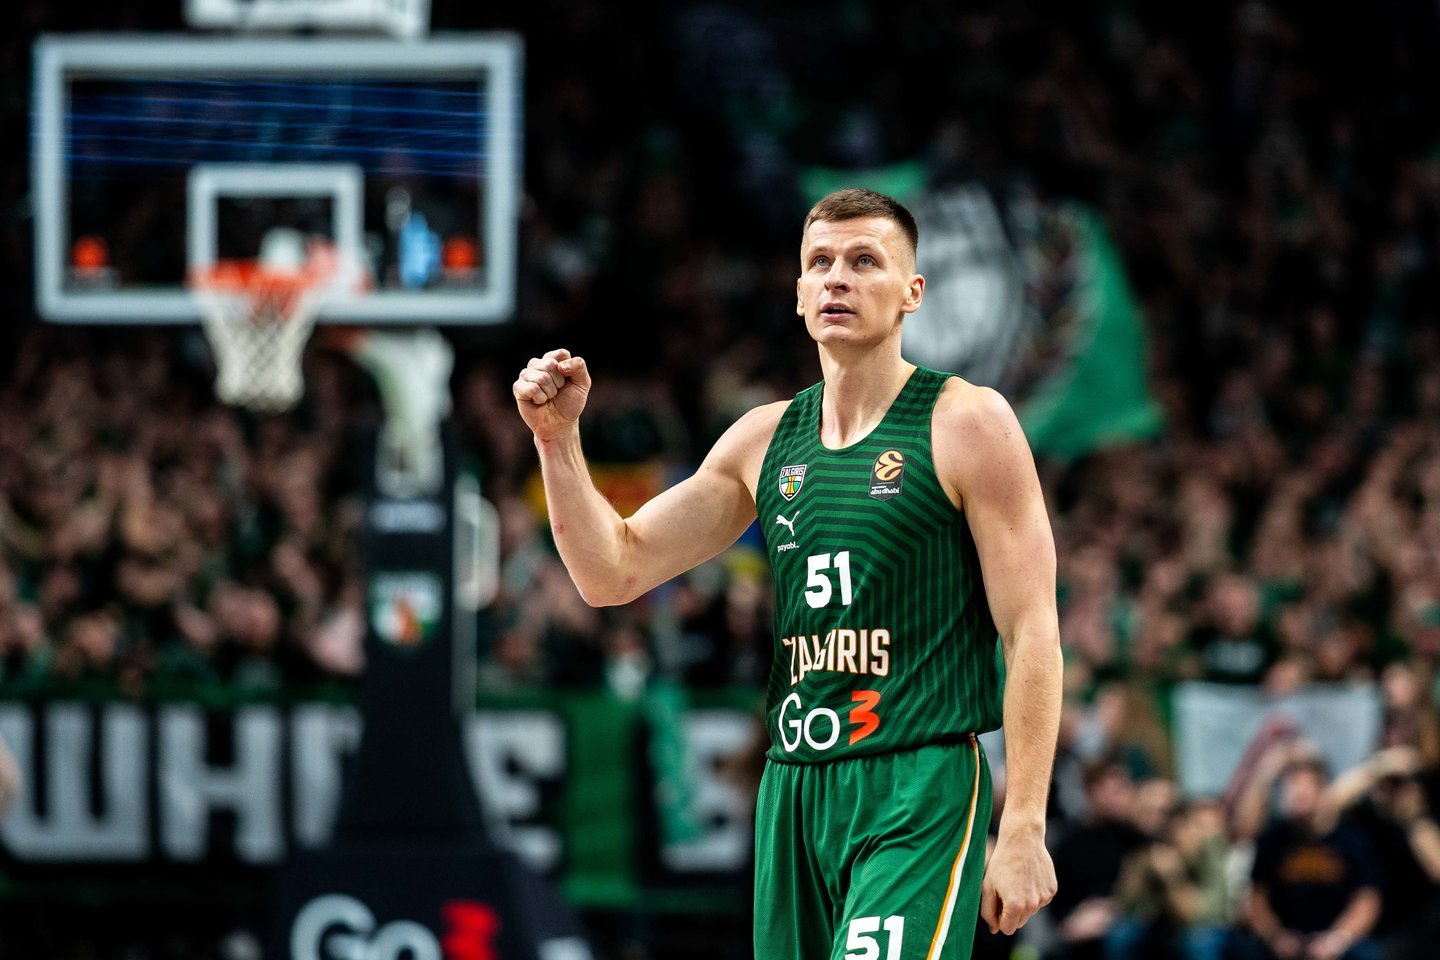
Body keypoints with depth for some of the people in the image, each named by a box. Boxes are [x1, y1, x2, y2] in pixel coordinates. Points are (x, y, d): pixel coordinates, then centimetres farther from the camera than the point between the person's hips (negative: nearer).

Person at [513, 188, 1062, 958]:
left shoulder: (967, 425, -3)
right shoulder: (763, 440, 13)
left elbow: (1031, 633, -7)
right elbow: (612, 573, 15)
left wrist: (1023, 830, -14)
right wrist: (558, 438, -1)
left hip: (920, 789, -6)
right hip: (794, 792, 6)